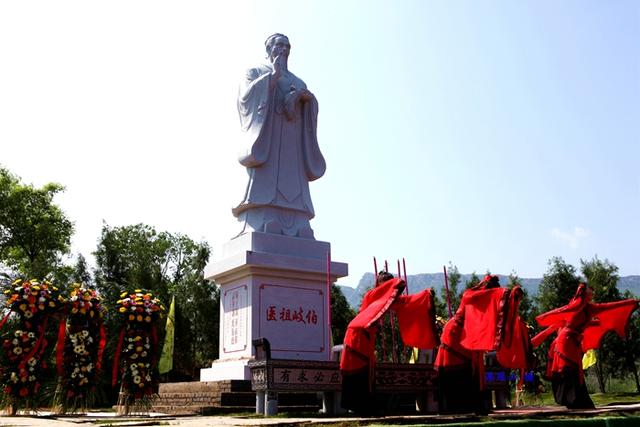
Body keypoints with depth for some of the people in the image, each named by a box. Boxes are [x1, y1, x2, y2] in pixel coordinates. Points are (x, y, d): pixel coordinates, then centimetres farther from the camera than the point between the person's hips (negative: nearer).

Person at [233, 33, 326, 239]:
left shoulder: (298, 82, 30)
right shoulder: (255, 72, 19)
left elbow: (312, 106, 13)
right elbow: (246, 95, -2)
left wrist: (306, 95, -10)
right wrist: (273, 75, -1)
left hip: (292, 142, 4)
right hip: (265, 135, -4)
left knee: (294, 187, -12)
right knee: (265, 184, -21)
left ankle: (297, 237, -22)